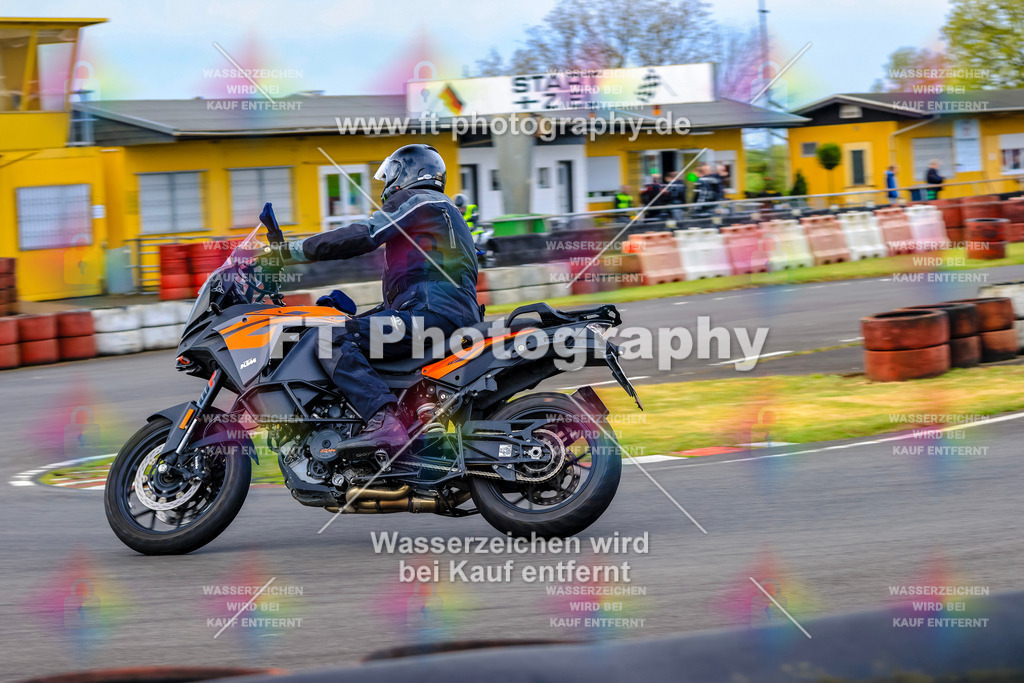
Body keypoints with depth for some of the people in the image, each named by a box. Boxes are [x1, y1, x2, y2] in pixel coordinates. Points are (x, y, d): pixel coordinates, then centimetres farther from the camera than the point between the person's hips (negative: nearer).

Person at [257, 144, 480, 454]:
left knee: (335, 340, -22)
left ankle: (385, 423, -43)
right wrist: (357, 317, 37)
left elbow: (361, 236, -10)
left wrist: (291, 251, -7)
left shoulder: (412, 200, 5)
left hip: (433, 310, -10)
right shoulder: (445, 210, 36)